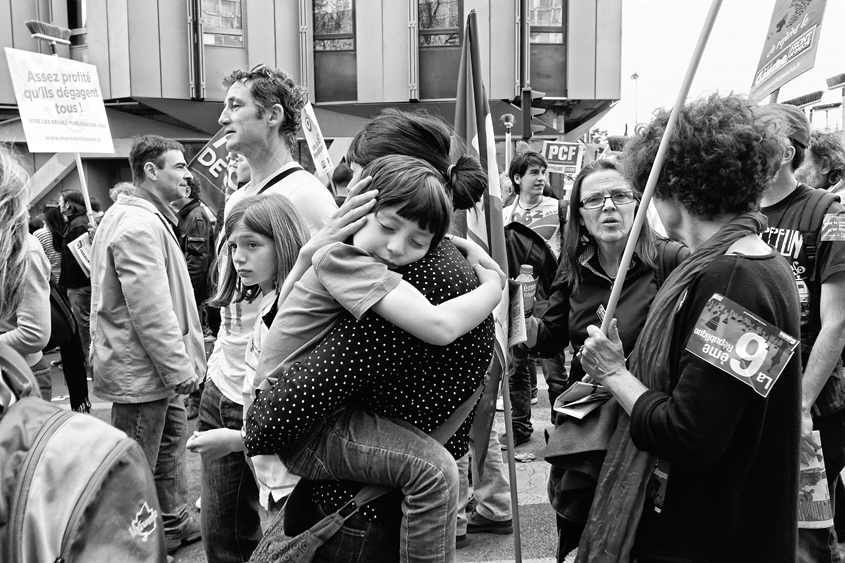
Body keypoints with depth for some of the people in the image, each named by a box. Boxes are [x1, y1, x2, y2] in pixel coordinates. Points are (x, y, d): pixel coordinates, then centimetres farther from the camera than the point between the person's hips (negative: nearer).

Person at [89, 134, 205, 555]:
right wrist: (179, 366, -21)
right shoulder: (140, 225, -20)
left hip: (158, 368, 11)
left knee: (170, 441, 22)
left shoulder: (147, 218, 14)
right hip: (142, 370, -11)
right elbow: (150, 308, -25)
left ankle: (174, 523, 38)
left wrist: (179, 361, 19)